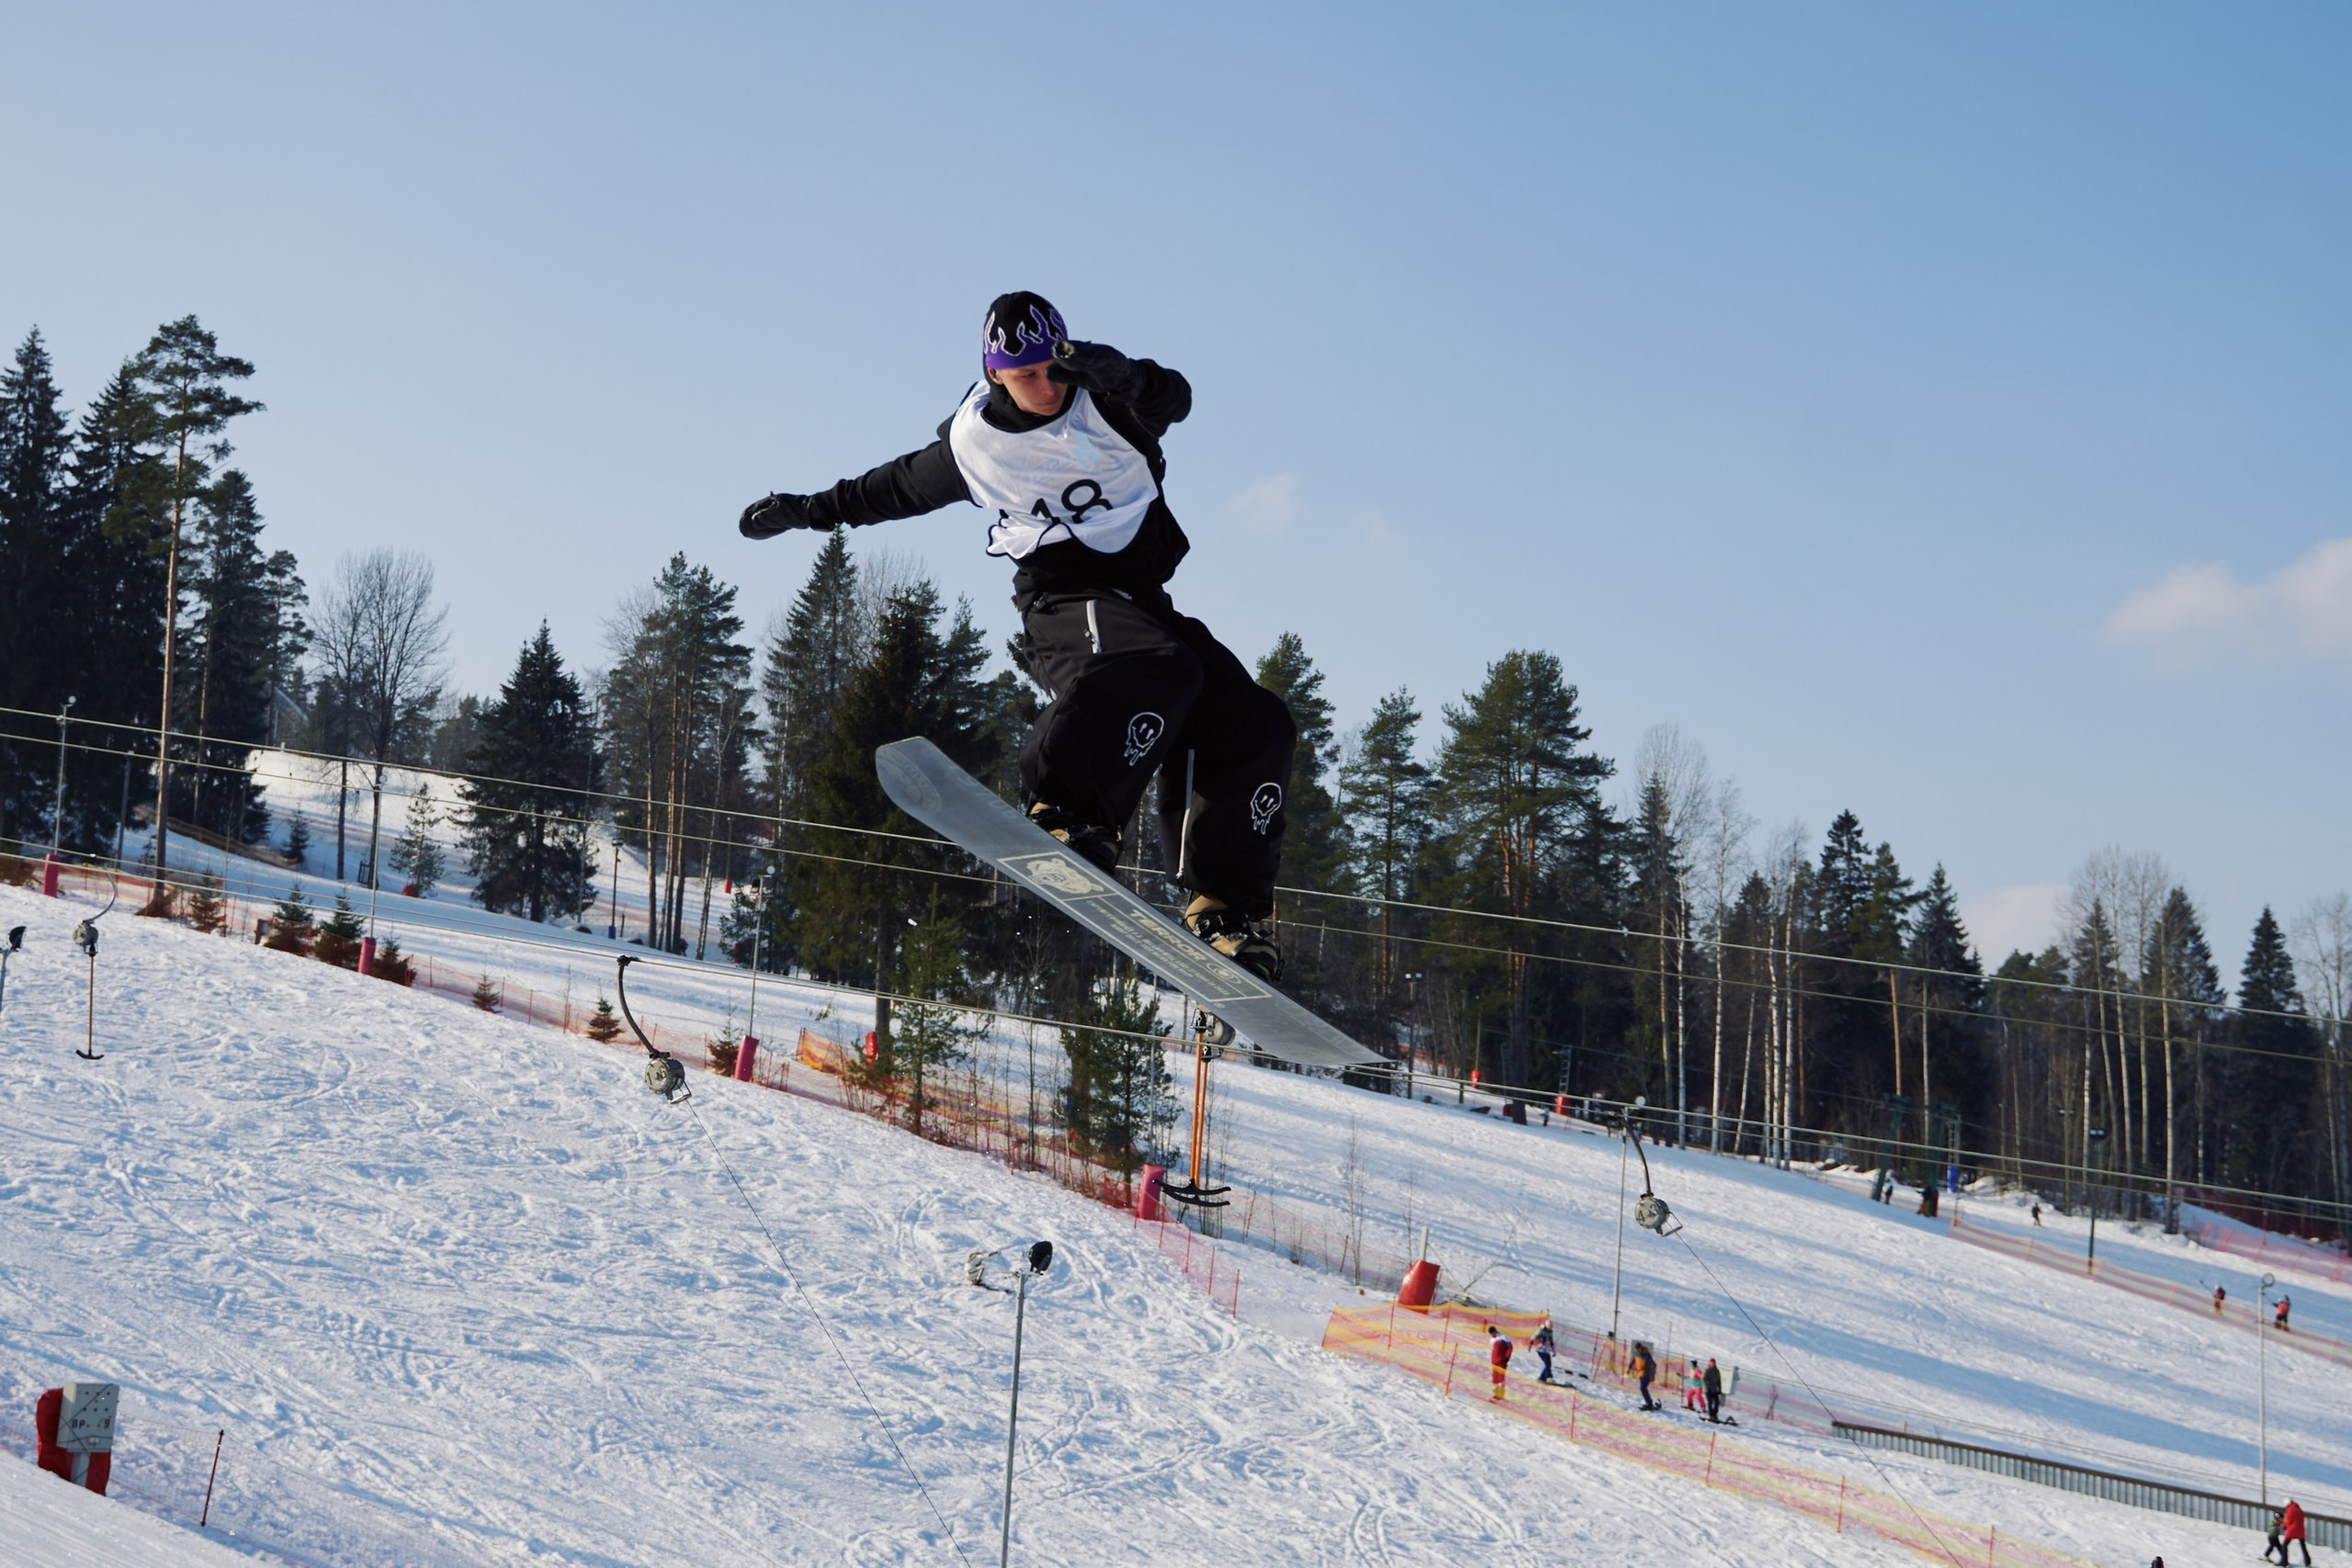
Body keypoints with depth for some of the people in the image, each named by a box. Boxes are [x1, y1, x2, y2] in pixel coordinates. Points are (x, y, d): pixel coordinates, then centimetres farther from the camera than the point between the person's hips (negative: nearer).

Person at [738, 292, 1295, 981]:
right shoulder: (973, 441, 2)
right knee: (1155, 669, -37)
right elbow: (902, 486, 21)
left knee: (1254, 726, -9)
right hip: (1065, 597, -4)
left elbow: (1172, 398, -20)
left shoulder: (1101, 398, 1)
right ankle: (1067, 810, -46)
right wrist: (805, 509, 29)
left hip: (1143, 599, 4)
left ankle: (1225, 905, -7)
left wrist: (1114, 374, -41)